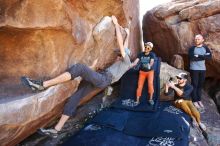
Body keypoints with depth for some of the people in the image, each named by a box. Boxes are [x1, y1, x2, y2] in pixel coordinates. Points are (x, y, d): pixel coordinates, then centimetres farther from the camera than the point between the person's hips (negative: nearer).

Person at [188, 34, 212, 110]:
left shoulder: (205, 48, 8)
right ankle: (195, 101, 6)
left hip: (202, 69, 4)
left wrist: (198, 56, -16)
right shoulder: (192, 48, -2)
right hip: (194, 69, -3)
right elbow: (191, 58, -18)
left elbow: (210, 56, -7)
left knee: (200, 85, 9)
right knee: (194, 85, -1)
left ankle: (199, 100, 19)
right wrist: (203, 57, -12)